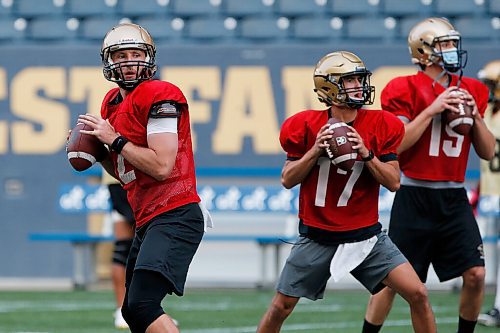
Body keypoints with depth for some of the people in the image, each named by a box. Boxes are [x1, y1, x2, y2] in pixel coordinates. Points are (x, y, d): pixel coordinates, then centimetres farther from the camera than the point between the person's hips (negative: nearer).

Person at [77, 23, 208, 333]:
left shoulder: (160, 96, -11)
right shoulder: (113, 103, 16)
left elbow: (161, 166, -20)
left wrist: (115, 140, -12)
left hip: (175, 216, -10)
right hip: (148, 221, 10)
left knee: (142, 305, -24)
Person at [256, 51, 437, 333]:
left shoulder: (381, 127, -5)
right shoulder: (307, 127, -7)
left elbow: (394, 182, -6)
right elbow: (288, 180, -3)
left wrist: (366, 154, -21)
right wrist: (315, 151, -18)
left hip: (366, 235, 1)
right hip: (317, 238, -1)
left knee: (418, 294, -11)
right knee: (281, 307, 3)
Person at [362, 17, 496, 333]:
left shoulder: (471, 92, 8)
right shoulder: (407, 90, -7)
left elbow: (488, 152, 10)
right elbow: (395, 145, -15)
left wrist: (475, 116, -6)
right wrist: (432, 109, -18)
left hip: (454, 198, 4)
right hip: (415, 197, -4)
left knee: (476, 274, -6)